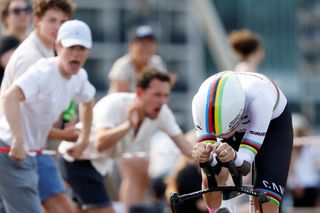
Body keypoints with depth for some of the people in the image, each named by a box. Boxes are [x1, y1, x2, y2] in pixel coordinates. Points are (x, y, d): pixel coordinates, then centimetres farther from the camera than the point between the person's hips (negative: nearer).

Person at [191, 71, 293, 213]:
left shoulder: (259, 98, -44)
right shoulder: (201, 101, -35)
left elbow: (245, 163, -43)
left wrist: (233, 156, -65)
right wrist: (203, 156, -55)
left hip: (273, 123, -3)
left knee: (266, 201, -19)